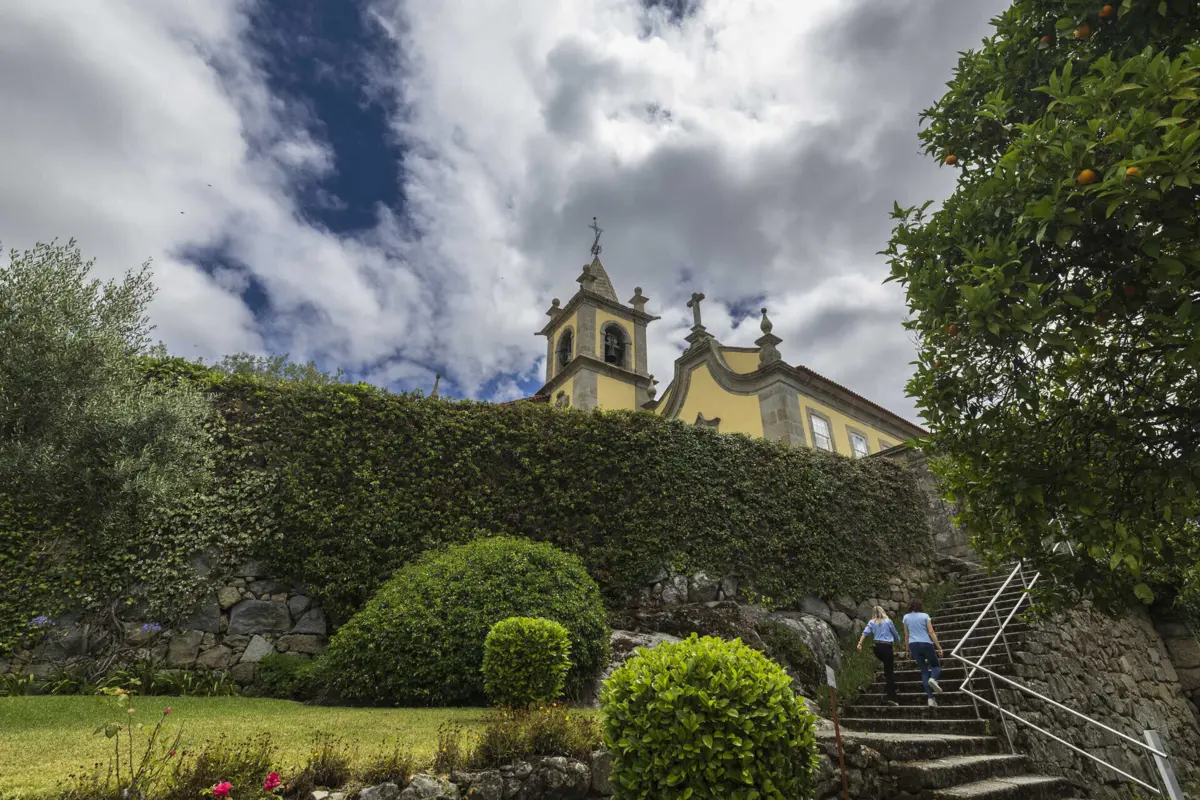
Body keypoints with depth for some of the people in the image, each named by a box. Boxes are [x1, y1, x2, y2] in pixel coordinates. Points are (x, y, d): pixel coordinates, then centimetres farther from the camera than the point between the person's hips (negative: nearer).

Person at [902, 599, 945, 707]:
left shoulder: (906, 617, 11)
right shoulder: (925, 616, 3)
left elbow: (906, 635, 12)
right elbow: (931, 632, -5)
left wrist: (908, 650, 18)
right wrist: (939, 647, -2)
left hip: (913, 645, 3)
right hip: (926, 643, -3)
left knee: (924, 671, 10)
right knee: (936, 666, 15)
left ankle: (930, 698, 0)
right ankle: (933, 679, -18)